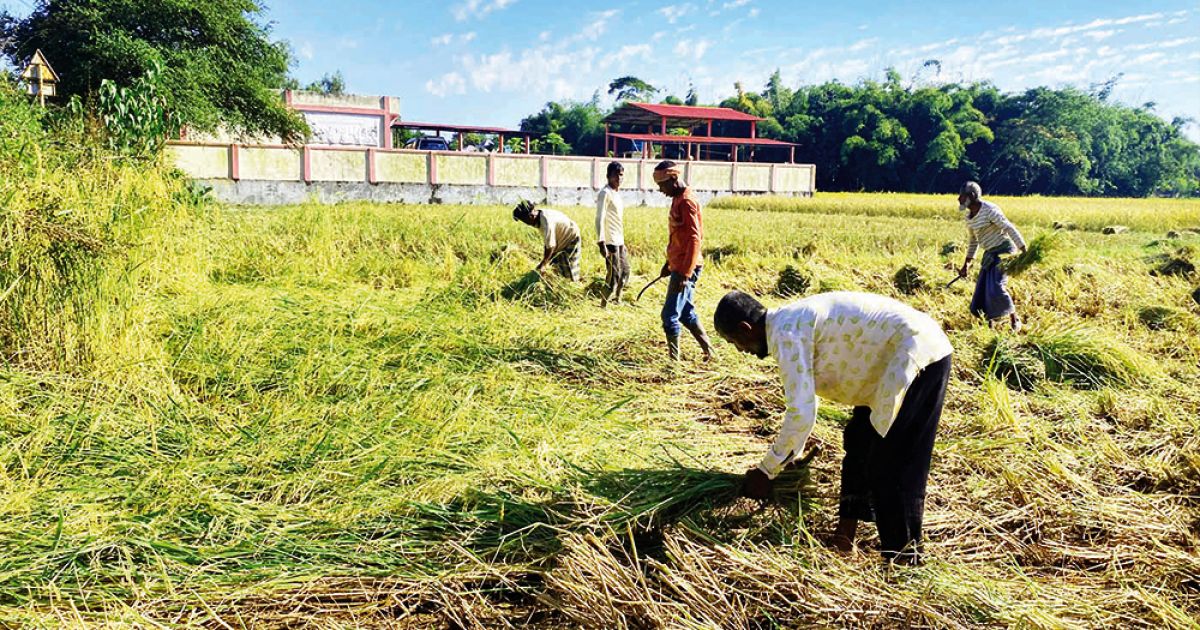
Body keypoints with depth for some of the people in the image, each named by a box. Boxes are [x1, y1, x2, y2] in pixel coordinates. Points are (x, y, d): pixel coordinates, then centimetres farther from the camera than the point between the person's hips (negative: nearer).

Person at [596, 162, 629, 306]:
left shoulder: (617, 193, 14)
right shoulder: (605, 193, -13)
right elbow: (600, 219, -19)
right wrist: (601, 243, -26)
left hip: (620, 241, 9)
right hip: (610, 242, -9)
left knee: (625, 272, 17)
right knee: (614, 276, -7)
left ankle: (617, 300, 30)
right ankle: (604, 305, 1)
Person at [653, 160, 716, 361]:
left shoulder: (686, 202, -16)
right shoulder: (678, 200, 13)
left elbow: (694, 239, -22)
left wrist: (685, 274, -24)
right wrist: (669, 264, 24)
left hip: (685, 269, -10)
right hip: (678, 267, 10)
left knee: (670, 315, -5)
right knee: (686, 313, 16)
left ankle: (674, 358, 2)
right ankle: (708, 351, 23)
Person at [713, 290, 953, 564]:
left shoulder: (786, 334, -19)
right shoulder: (792, 320, 11)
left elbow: (801, 415, -23)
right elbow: (804, 398, 23)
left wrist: (765, 470, -11)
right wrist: (790, 455, 26)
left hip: (917, 355, -11)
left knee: (891, 466, -5)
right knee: (859, 444, 17)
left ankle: (901, 553, 9)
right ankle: (847, 528, 26)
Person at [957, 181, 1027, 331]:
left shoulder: (989, 210, -18)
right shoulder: (969, 216, 8)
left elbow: (1010, 229, -19)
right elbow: (974, 241, 20)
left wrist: (1024, 252, -22)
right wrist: (966, 264, 21)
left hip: (1003, 251, -8)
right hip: (990, 254, 9)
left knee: (996, 288, -17)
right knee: (982, 289, 4)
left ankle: (1014, 320, 2)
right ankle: (991, 320, 20)